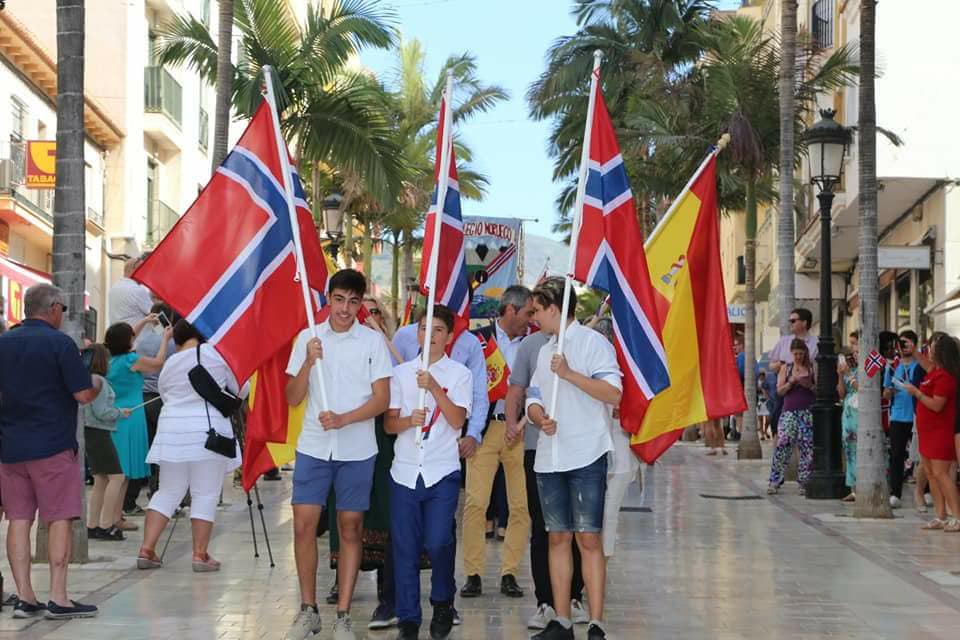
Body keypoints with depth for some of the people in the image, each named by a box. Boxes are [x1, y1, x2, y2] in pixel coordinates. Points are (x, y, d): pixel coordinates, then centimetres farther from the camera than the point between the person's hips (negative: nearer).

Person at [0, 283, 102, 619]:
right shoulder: (59, 343, -9)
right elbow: (83, 395, -12)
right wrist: (97, 385, 8)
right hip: (53, 445, -5)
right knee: (60, 519, -1)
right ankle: (58, 598, -3)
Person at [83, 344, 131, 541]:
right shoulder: (99, 380, -15)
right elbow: (101, 412, -18)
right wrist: (121, 413, -3)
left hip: (88, 432, 9)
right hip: (98, 433, -9)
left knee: (100, 480, 13)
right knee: (116, 476, -5)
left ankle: (92, 526, 12)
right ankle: (106, 525, -9)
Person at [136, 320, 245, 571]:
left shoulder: (168, 365, 14)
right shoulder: (214, 353, -2)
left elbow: (165, 395, 16)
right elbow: (240, 389, 3)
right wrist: (224, 394, 24)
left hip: (171, 430, 5)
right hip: (208, 432, -5)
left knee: (167, 492, 12)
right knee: (206, 494, 2)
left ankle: (146, 550, 8)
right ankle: (200, 554, 2)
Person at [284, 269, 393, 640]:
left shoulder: (373, 341, 0)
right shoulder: (308, 338, 5)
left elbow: (382, 400, -4)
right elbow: (293, 398, 2)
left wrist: (343, 419, -17)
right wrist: (309, 362, -14)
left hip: (357, 450, -1)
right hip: (313, 447, 1)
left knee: (350, 529, 3)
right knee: (304, 525, -2)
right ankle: (308, 610, 12)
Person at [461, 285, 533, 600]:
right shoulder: (478, 338, 4)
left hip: (520, 430, 2)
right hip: (485, 428, -2)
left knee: (521, 505, -1)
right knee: (475, 502, -6)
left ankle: (509, 573, 8)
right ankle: (473, 574, 3)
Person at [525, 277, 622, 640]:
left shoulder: (592, 342, -4)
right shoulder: (545, 351, 19)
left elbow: (613, 394, -14)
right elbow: (534, 397, 17)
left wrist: (569, 374, -19)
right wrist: (541, 418, -5)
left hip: (586, 456, -7)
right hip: (549, 457, 7)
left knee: (588, 539, -7)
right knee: (558, 537, 8)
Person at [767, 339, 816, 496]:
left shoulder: (812, 368, 7)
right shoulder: (785, 369, 12)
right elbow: (780, 391, 5)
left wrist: (810, 386, -13)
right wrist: (791, 382, -11)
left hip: (808, 412, 0)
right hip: (789, 412, 0)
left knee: (807, 447, -4)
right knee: (782, 445, -9)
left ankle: (804, 483, 3)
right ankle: (774, 482, -6)